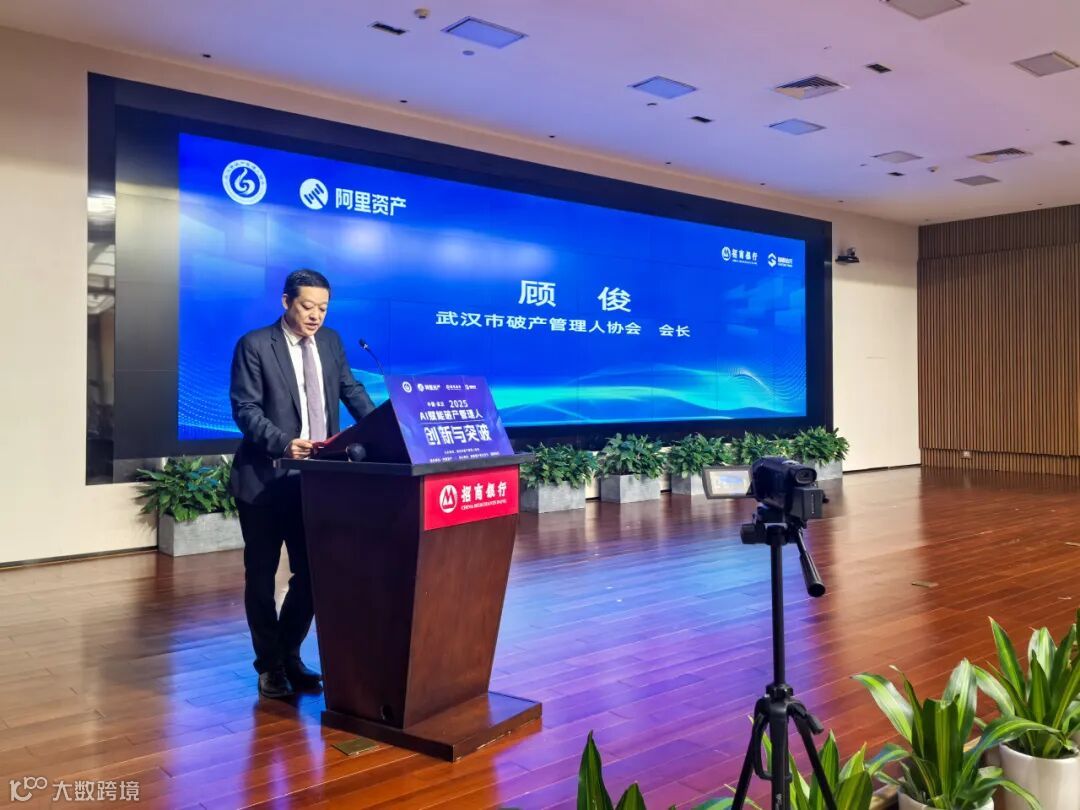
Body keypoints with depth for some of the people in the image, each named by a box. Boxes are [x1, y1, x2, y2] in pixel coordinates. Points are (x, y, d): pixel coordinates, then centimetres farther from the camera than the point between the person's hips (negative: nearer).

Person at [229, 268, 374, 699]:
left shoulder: (331, 341, 8)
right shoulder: (254, 345, -9)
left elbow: (351, 391, 11)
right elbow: (246, 410, -14)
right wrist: (284, 443, -29)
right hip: (265, 479, -4)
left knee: (312, 574, 8)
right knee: (261, 575, 9)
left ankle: (290, 656, 28)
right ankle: (269, 664, 25)